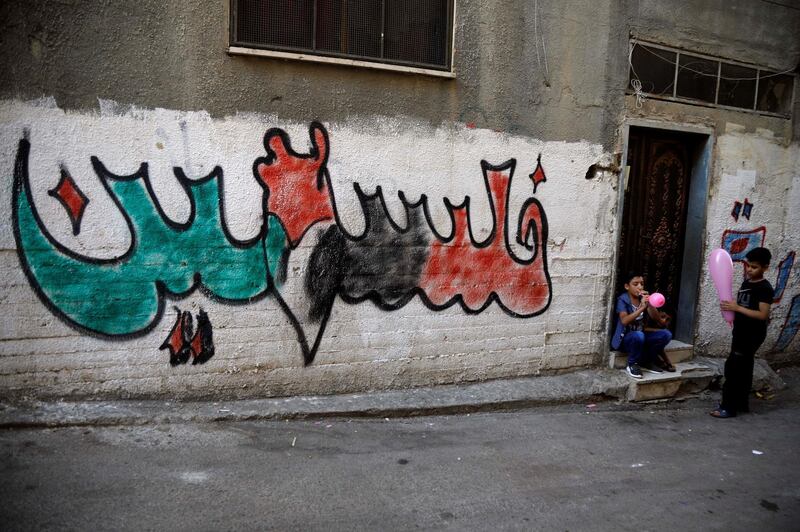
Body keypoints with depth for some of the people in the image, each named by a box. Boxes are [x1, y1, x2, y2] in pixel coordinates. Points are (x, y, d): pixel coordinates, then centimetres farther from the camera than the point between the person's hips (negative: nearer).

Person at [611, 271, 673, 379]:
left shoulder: (644, 298, 2)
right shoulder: (623, 299, -14)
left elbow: (656, 317, -6)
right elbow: (624, 321, -29)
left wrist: (649, 304, -24)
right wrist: (642, 308, -38)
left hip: (640, 335, 6)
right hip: (625, 338, -6)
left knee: (666, 334, -13)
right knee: (638, 335, -37)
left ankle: (647, 362, 5)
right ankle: (632, 365, -11)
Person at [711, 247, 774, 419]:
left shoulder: (764, 288, -15)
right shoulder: (746, 283, 12)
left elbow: (763, 315, -21)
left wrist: (737, 308, -25)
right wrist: (730, 307, 0)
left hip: (752, 335, -9)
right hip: (741, 333, 9)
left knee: (732, 368, -9)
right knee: (742, 369, 15)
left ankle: (729, 407, -3)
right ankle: (742, 403, 25)